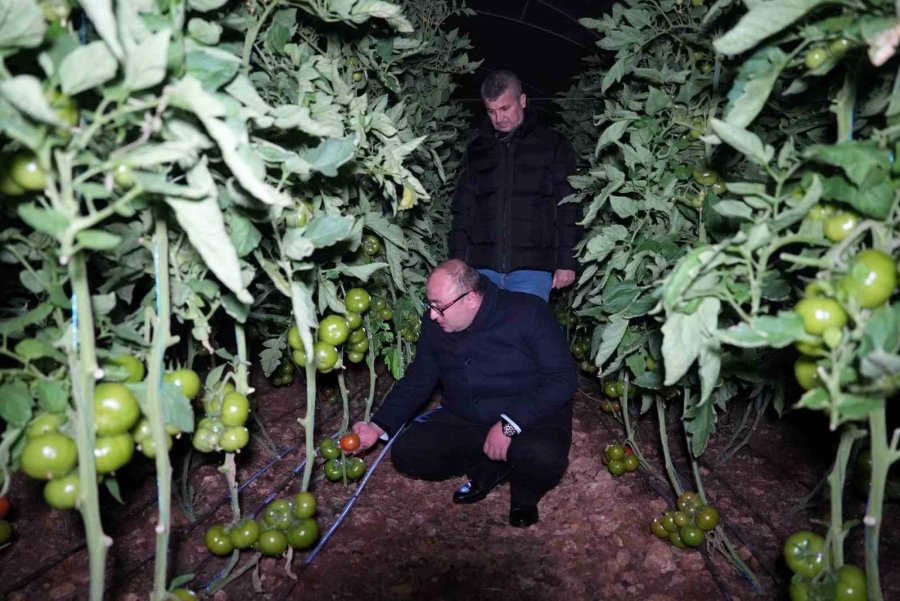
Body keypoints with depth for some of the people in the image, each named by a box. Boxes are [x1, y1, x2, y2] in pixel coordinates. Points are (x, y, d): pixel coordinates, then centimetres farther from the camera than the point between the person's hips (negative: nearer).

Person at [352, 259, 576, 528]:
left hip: (532, 418, -4)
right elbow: (417, 381, 9)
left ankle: (526, 489, 2)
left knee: (543, 456, -37)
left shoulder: (528, 312, -18)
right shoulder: (434, 325, -2)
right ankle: (492, 468, 6)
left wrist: (509, 424, -27)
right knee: (406, 453, -15)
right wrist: (379, 426, -3)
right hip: (464, 420, 5)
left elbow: (562, 377, -20)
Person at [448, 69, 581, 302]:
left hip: (532, 267, -2)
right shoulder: (477, 149, 14)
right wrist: (458, 265, 8)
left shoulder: (553, 145, 6)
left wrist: (567, 262, -2)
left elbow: (568, 210, 4)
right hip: (483, 267, 3)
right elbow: (462, 210, 15)